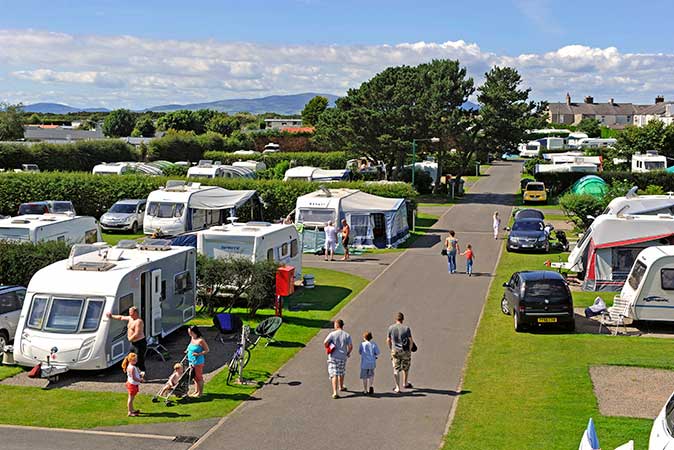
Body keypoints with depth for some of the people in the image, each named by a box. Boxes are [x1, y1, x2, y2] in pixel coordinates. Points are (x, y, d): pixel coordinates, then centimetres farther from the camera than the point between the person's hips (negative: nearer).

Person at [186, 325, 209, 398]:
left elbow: (206, 350, -16)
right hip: (192, 361, 8)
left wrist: (198, 354, -25)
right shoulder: (192, 339, 6)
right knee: (195, 377, 17)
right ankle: (196, 391, 28)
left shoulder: (200, 340, -19)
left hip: (198, 362, -8)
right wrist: (188, 351, 8)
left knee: (199, 377, 2)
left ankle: (200, 392, 13)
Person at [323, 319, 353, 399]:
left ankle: (335, 392, -14)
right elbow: (350, 347, -8)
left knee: (334, 375, -3)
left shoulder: (332, 334, -7)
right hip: (342, 357, 2)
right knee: (341, 373, 24)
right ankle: (341, 387, 44)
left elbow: (325, 342, -16)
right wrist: (348, 353, 11)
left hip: (333, 357, -2)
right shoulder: (347, 335, -1)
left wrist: (327, 349, 3)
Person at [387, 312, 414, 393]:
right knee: (406, 368, 20)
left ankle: (397, 387, -2)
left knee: (396, 369, 5)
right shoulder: (406, 328, -10)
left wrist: (391, 348, 17)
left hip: (395, 351, 0)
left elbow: (388, 340, 1)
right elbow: (411, 341, -8)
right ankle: (405, 383, 37)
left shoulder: (391, 328, -5)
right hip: (405, 351, 0)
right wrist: (410, 349, 8)